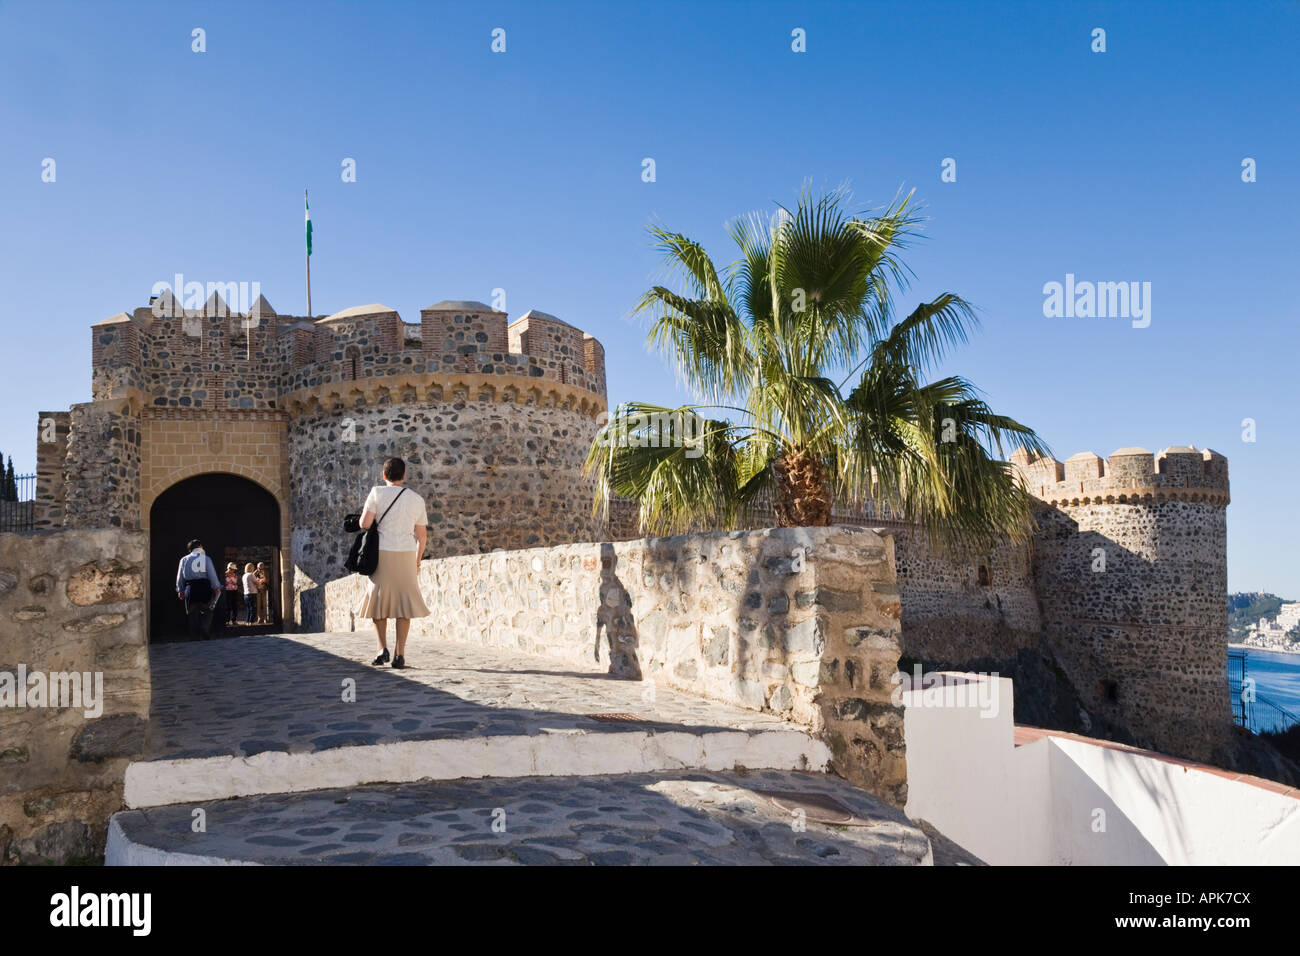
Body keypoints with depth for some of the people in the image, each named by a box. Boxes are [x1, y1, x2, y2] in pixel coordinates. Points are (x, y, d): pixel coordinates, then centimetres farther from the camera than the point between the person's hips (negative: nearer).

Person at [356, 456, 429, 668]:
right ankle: (400, 654, 2)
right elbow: (422, 535, 10)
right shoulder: (417, 499, 8)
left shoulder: (377, 493, -2)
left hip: (382, 554, -2)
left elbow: (365, 523, -9)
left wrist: (365, 515, 14)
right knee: (404, 603, 6)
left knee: (377, 601, 11)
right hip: (407, 555, 2)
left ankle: (382, 648, 0)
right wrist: (418, 560, 22)